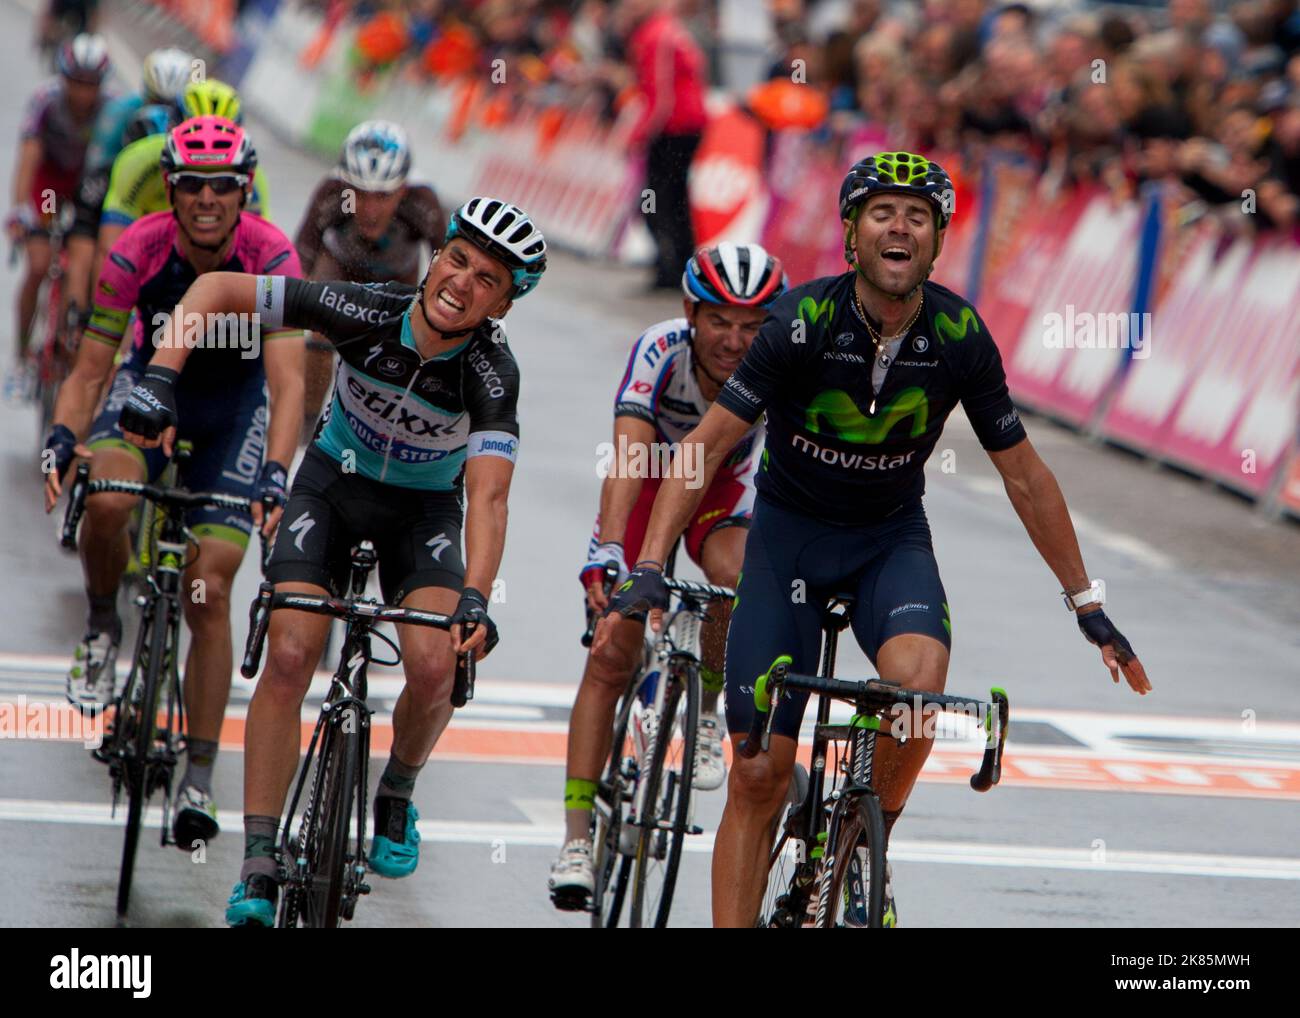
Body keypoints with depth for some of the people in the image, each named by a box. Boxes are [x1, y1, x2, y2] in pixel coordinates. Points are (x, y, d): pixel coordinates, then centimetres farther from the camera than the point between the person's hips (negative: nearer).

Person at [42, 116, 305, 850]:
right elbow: (91, 368, -17)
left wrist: (274, 474, -47)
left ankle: (200, 783, 1)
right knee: (105, 504, -33)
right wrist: (63, 439, -36)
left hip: (234, 405, -1)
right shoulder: (138, 251, -22)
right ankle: (104, 627, -1)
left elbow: (288, 382, -32)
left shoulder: (272, 258, -26)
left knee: (209, 593, -8)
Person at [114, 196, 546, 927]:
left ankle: (397, 798, 11)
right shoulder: (366, 314, -27)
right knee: (289, 656, -17)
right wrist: (160, 384, -31)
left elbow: (488, 495, -40)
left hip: (423, 510, -1)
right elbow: (217, 289, -20)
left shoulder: (491, 373, -29)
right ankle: (259, 868, -13)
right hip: (334, 485, 1)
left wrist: (475, 600, -55)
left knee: (433, 667, -22)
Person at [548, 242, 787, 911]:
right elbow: (629, 453, -43)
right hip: (650, 483, -1)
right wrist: (607, 550, -57)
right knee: (611, 656, -12)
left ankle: (706, 710, -3)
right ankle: (577, 839, -8)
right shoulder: (660, 351, -32)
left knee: (739, 579, -33)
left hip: (726, 491, 1)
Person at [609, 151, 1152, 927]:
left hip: (892, 538, 1)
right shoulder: (803, 323, -21)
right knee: (760, 774, -7)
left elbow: (1024, 477, -2)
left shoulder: (961, 337, -14)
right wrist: (651, 569, -28)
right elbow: (707, 446, -18)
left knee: (918, 679, -31)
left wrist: (1087, 604, 2)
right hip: (790, 534, -1)